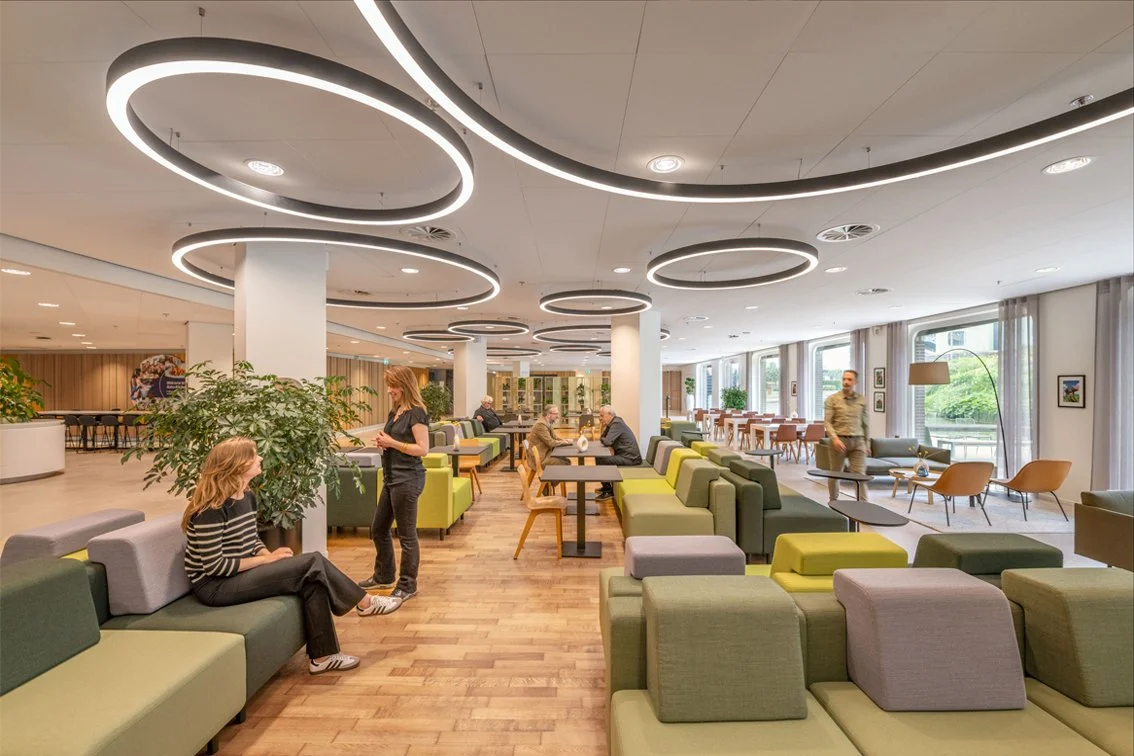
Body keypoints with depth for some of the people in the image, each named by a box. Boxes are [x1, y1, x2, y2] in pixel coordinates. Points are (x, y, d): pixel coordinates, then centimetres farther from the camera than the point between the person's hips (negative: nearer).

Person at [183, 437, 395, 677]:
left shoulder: (247, 497, 4)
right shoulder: (211, 509, -22)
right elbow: (214, 566, -22)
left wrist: (271, 558, -5)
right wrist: (267, 560, -16)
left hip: (241, 574, 8)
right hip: (215, 586, -8)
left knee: (313, 580, -15)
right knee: (313, 564, -21)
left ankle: (322, 656, -6)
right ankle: (365, 603, -2)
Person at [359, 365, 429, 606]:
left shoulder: (416, 413, -14)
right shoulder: (394, 411, 12)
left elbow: (423, 449, -20)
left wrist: (392, 442, -17)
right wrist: (382, 442, 2)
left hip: (408, 479, -10)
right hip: (392, 477, 10)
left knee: (406, 534, 2)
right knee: (378, 529, 20)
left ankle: (407, 586, 17)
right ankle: (384, 576, 38)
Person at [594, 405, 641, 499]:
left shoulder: (617, 423, -17)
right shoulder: (613, 423, 13)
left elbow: (607, 442, -25)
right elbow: (603, 437, 16)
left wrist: (601, 439, -3)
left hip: (630, 459, -10)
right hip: (624, 455, 10)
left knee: (600, 460, -17)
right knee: (599, 456, 16)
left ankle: (609, 490, -2)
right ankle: (607, 486, 26)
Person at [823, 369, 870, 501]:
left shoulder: (862, 400, 8)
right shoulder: (832, 399, -2)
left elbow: (866, 422, 15)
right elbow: (827, 421, -6)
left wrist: (867, 441, 14)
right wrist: (835, 438, -19)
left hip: (857, 441, 2)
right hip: (839, 440, -2)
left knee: (860, 474, -5)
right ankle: (833, 500, 26)